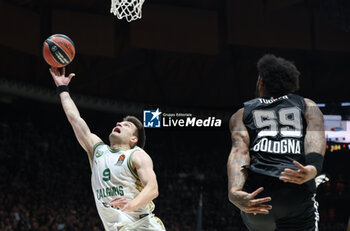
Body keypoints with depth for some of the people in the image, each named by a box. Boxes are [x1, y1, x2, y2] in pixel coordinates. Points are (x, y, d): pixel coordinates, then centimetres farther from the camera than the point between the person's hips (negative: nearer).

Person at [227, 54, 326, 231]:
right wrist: (312, 169, -19)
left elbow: (239, 151, 1)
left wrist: (234, 192, -17)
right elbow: (315, 136, 0)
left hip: (256, 196, 2)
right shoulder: (307, 106, 24)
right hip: (297, 192, -2)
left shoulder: (242, 114, 23)